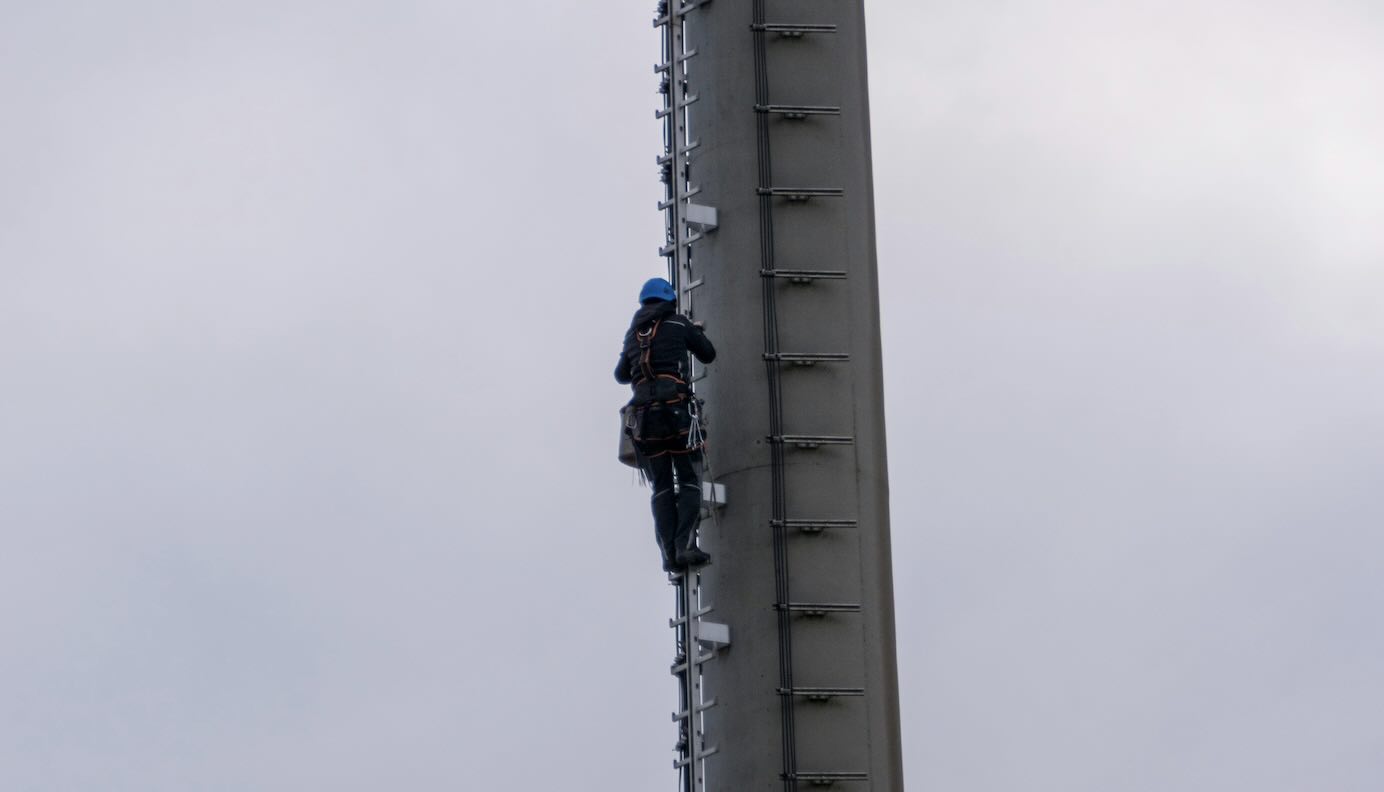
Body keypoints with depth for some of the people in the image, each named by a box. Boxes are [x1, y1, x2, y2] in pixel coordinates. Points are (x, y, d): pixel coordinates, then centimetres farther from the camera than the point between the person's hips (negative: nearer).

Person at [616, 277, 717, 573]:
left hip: (643, 415, 4)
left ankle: (669, 553, -7)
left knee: (661, 487, 5)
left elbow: (621, 375, 30)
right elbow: (708, 355, 16)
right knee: (689, 482, -1)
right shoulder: (679, 324, 7)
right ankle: (685, 546, -18)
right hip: (677, 409, -4)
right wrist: (698, 332, 36)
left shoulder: (633, 332, 19)